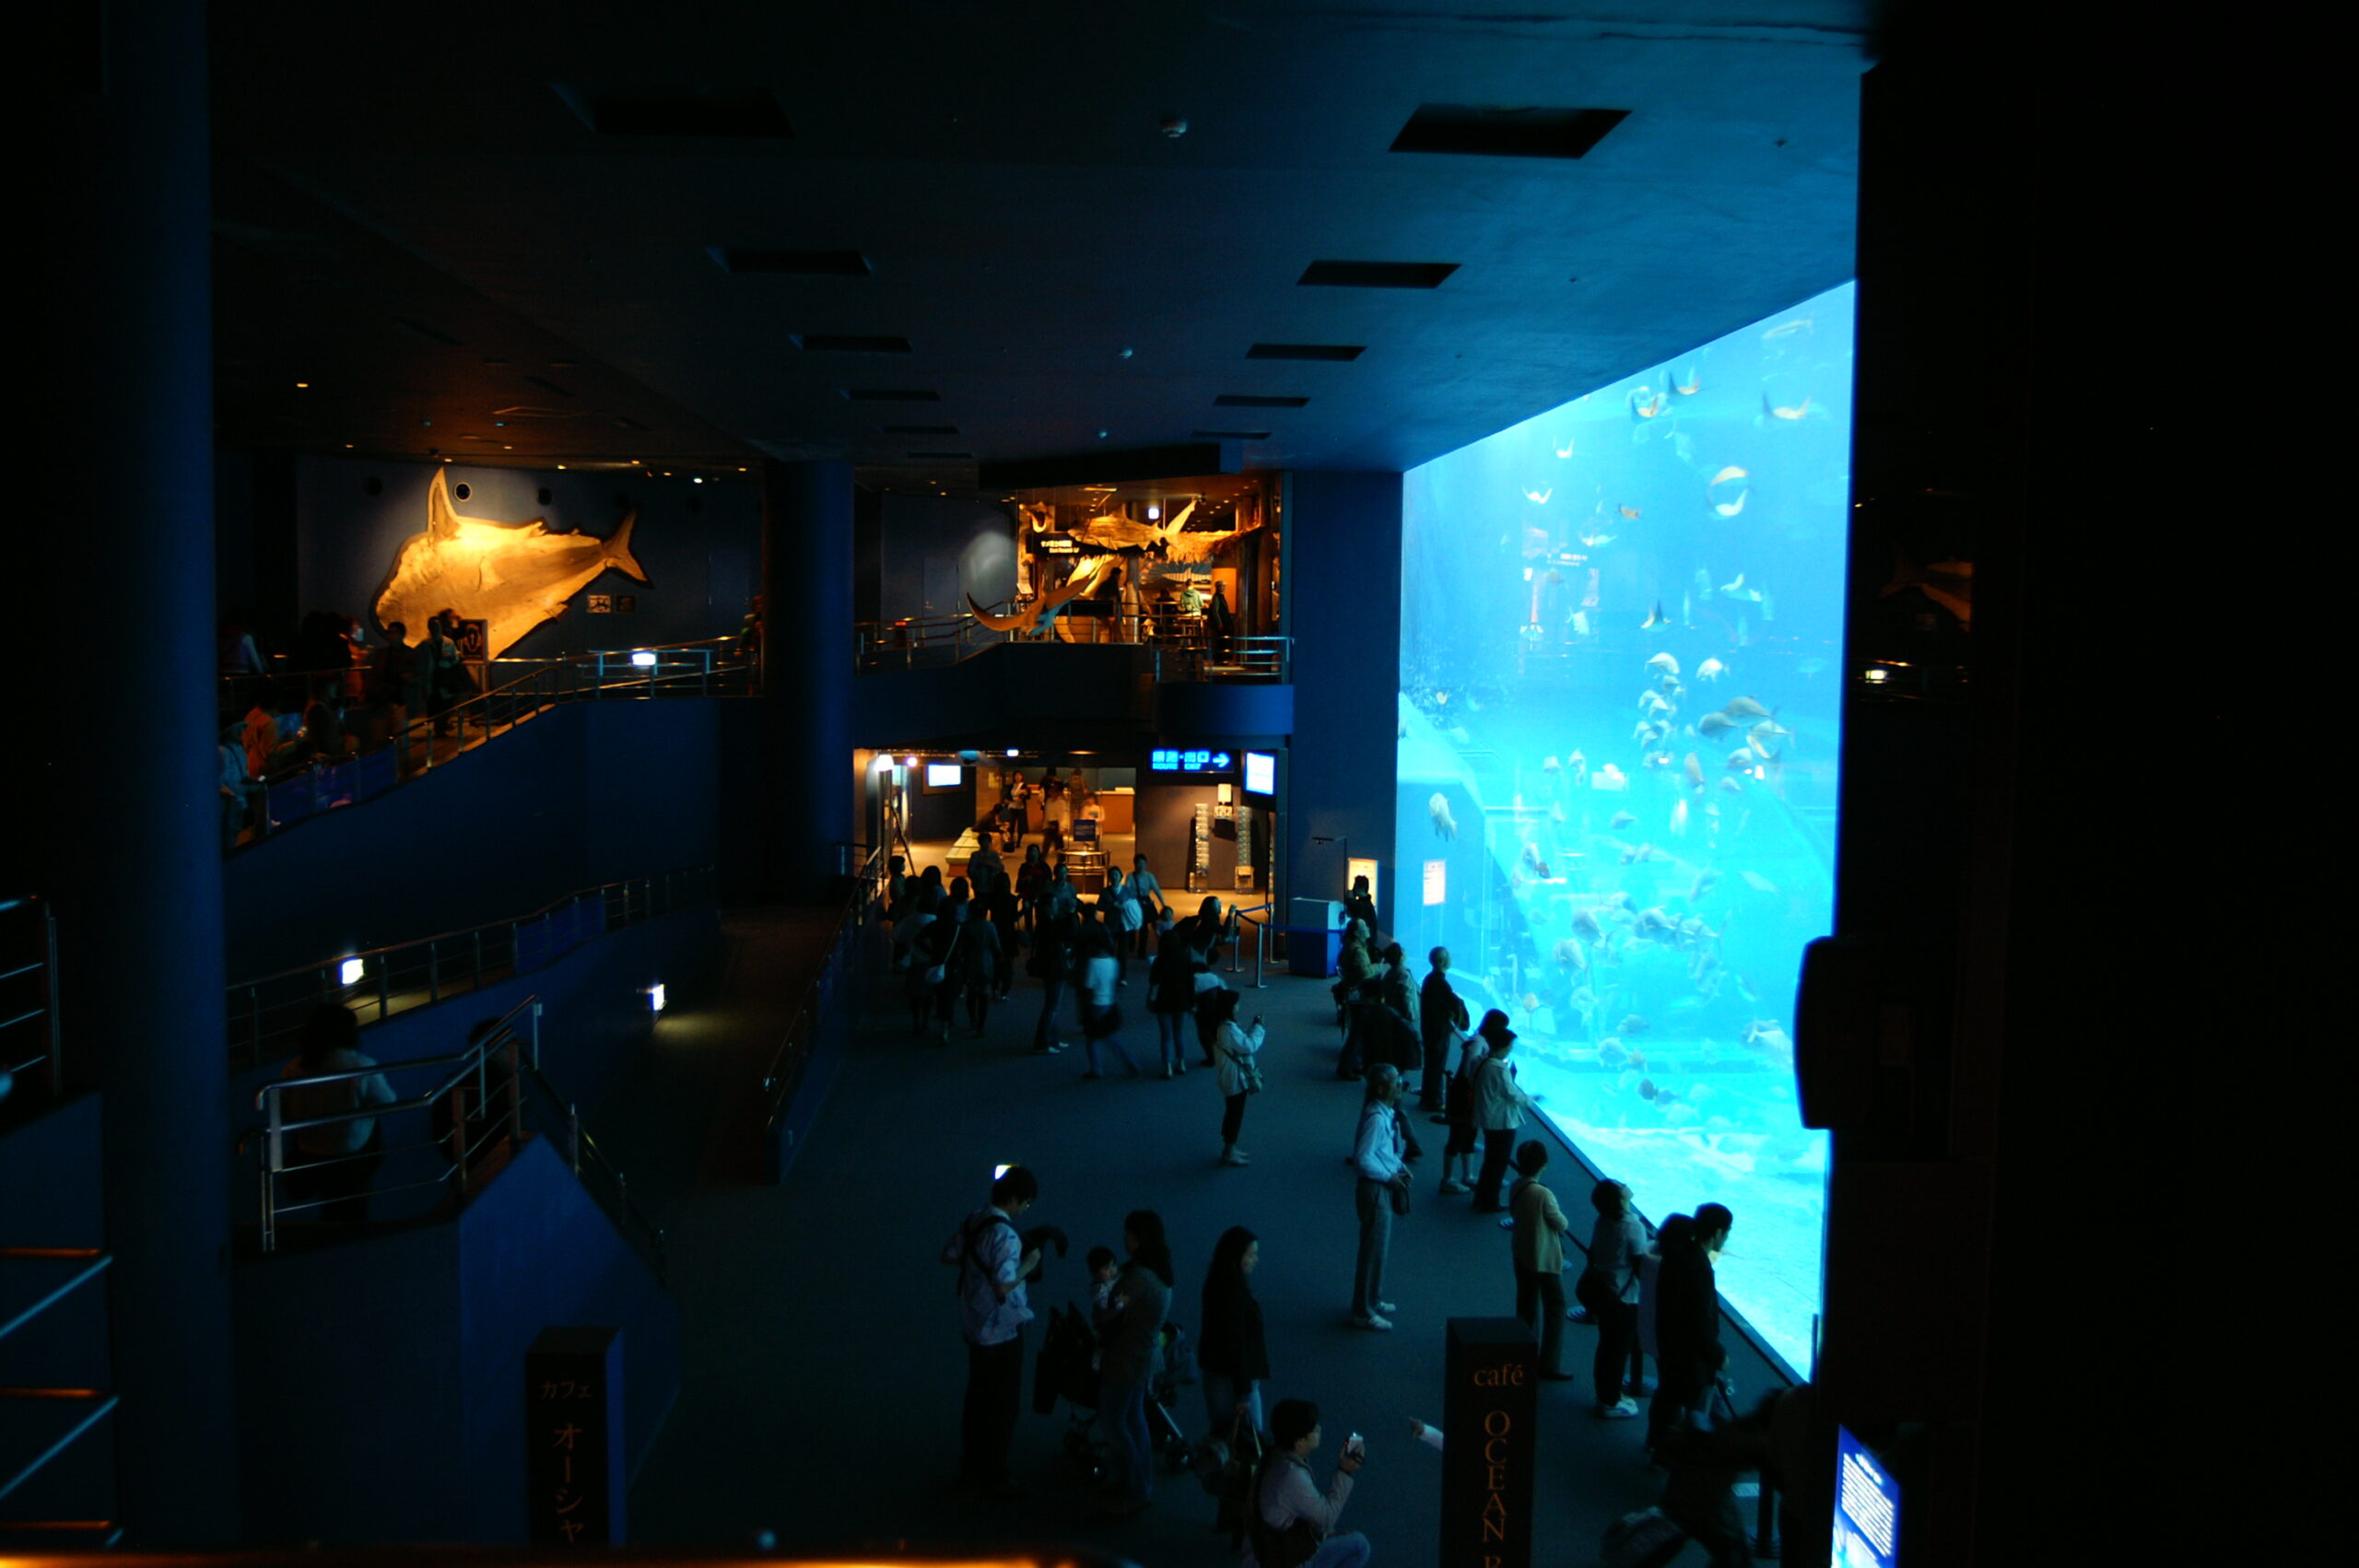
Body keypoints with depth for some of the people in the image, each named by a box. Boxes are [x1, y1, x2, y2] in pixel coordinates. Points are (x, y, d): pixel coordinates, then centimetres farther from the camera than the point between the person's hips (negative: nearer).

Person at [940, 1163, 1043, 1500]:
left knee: (978, 1397, 22)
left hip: (974, 1326, 9)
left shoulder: (972, 1222, 0)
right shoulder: (1005, 1235, -26)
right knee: (1003, 1405, 6)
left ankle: (971, 1465, 35)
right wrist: (1027, 1265, -16)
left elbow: (948, 1255, 12)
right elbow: (1003, 1286, -31)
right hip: (1001, 1331, -9)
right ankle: (991, 1477, 17)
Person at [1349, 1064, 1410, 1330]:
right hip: (1375, 1189, -10)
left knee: (1381, 1246, 22)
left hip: (1384, 1187, 10)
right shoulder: (1376, 1117, -25)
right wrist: (1389, 1177, -18)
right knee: (1373, 1249, 1)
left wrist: (1400, 1166, 4)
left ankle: (1372, 1300, 39)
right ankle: (1363, 1312, 13)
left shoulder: (1387, 1113, 5)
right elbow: (1363, 1159, -27)